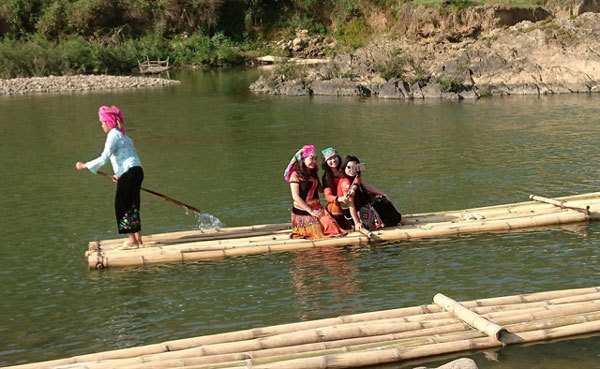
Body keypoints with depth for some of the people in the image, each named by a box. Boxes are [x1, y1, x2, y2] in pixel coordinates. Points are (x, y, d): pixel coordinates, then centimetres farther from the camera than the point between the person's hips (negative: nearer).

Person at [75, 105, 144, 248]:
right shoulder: (124, 135, 21)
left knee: (122, 206, 0)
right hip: (138, 171, 9)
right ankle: (138, 238, 19)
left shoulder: (113, 135, -7)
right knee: (133, 206, 15)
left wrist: (85, 166, -8)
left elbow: (104, 158, -15)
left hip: (128, 173, -9)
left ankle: (132, 240, 2)